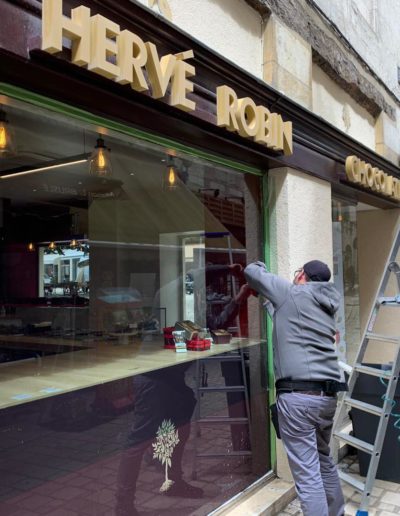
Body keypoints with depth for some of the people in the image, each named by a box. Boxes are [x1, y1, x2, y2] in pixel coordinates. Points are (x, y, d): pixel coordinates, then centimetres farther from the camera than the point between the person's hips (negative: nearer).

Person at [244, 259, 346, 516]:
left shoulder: (291, 292, 0)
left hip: (297, 396, -7)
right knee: (325, 460, 26)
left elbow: (252, 272, 9)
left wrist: (261, 266, 30)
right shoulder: (328, 304, 18)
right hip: (328, 395, 8)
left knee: (308, 474, -2)